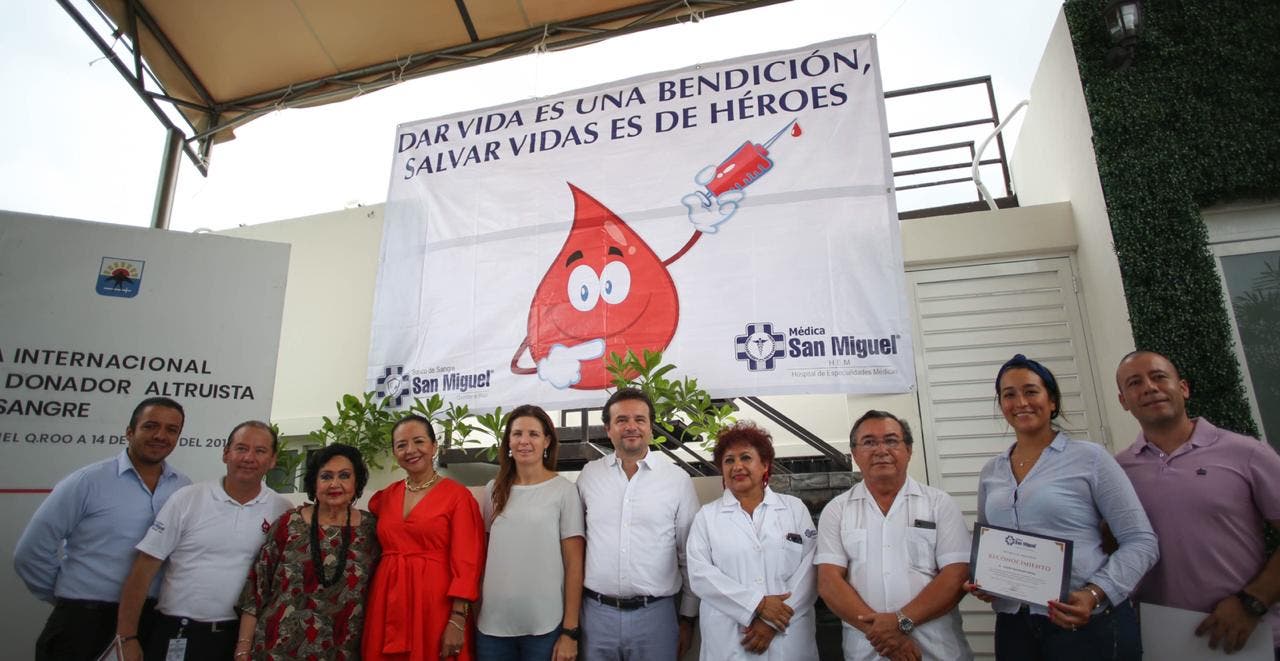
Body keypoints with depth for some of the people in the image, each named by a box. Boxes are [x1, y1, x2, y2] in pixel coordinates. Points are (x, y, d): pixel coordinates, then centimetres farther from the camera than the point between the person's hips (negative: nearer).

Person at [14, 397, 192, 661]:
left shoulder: (186, 489, 0)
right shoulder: (88, 481, -9)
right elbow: (31, 552, -3)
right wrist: (68, 600, 4)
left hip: (151, 618, 3)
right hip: (83, 619, -3)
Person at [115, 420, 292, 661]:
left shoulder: (282, 511, -3)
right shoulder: (187, 499, -4)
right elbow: (144, 569, -3)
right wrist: (127, 637, -7)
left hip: (239, 636, 1)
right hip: (176, 634, -1)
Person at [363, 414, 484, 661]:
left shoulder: (457, 495, -8)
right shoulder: (385, 497, 8)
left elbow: (465, 563, -11)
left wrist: (457, 621, -16)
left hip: (435, 603, -5)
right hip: (388, 603, 5)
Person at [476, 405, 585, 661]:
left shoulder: (564, 491, -6)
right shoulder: (494, 490, 5)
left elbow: (574, 565, -5)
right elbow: (480, 553, 13)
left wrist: (570, 630, -8)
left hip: (545, 628, -3)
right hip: (492, 625, 3)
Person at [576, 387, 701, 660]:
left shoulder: (678, 479, -4)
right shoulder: (589, 474, 1)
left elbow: (690, 557, 2)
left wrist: (688, 617, 4)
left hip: (655, 614, -1)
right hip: (596, 612, 2)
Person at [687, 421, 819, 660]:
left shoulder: (796, 508, 5)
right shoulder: (706, 516, 4)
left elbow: (810, 570, -3)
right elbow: (700, 573, -6)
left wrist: (773, 622, -13)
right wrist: (758, 604, -15)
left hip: (789, 639, 0)